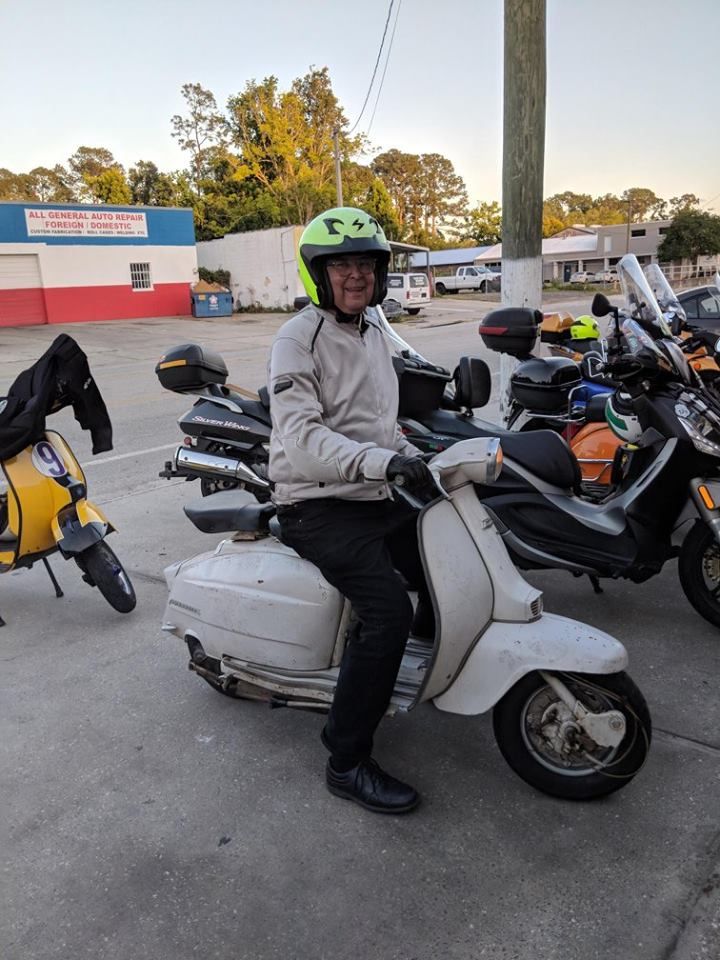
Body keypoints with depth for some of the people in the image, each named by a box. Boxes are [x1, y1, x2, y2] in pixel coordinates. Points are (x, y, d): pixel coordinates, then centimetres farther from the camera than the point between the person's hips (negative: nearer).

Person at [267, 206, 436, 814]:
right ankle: (347, 762, -8)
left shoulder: (372, 333, 15)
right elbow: (301, 438, -26)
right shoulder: (298, 339, -12)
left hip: (377, 497, 8)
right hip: (319, 507, -8)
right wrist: (383, 461, -37)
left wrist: (413, 458, 9)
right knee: (389, 612, -24)